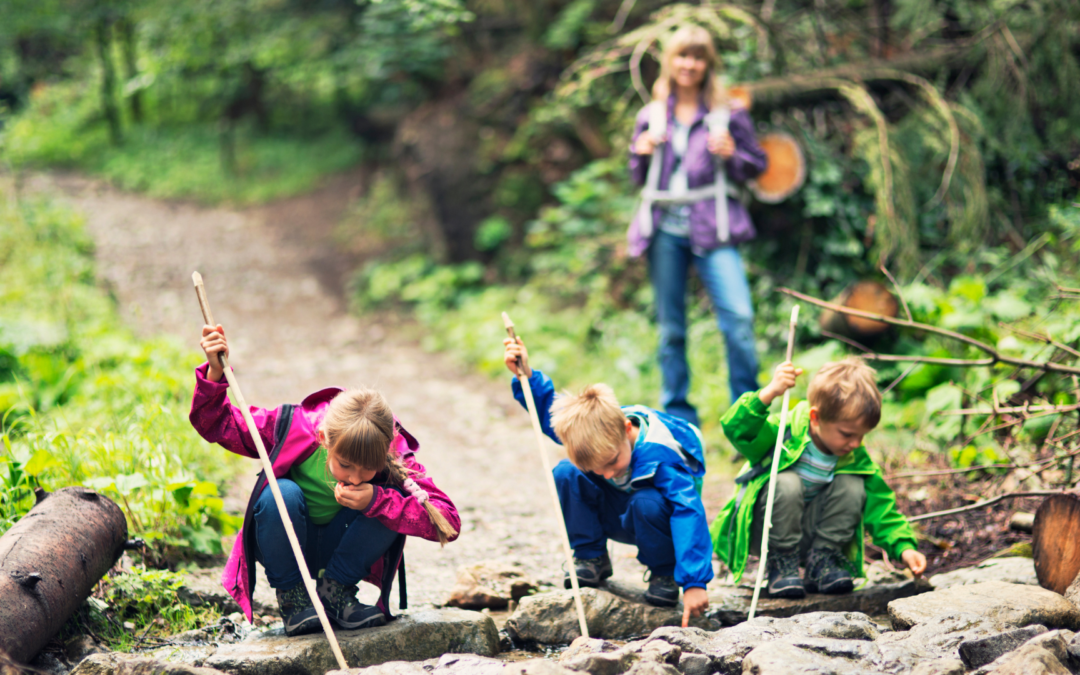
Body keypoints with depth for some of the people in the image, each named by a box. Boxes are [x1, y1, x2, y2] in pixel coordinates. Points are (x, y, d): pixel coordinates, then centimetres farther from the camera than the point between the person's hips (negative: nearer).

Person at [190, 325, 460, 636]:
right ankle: (290, 594, -11)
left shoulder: (394, 456, -27)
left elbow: (449, 522, -34)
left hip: (340, 549, 1)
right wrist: (215, 372, -34)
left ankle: (335, 588, -7)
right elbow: (215, 424, -16)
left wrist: (377, 501, -43)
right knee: (281, 494, -35)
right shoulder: (295, 429, -28)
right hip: (288, 547, -1)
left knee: (391, 499, -28)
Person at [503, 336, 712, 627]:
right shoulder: (592, 429, -22)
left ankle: (664, 573, -11)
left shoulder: (660, 455, -39)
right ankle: (591, 559, -3)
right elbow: (549, 412, -1)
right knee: (565, 474, -20)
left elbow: (688, 513, -44)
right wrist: (526, 377, -18)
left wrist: (694, 582, -51)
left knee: (646, 504, -40)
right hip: (618, 517, 5)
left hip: (655, 515, -5)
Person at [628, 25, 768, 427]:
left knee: (738, 318, -16)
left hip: (712, 229, -3)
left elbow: (757, 165, 8)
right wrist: (642, 153, -1)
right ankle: (677, 415, 17)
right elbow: (639, 179, 20)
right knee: (670, 328, 7)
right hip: (665, 229, 3)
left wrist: (732, 154, -12)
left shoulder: (728, 112, 4)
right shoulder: (652, 116, 12)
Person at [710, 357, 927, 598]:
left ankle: (821, 562, -6)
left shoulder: (856, 459, -9)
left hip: (808, 532, 4)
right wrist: (769, 394, -51)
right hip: (762, 531, -4)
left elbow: (880, 508, -6)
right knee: (787, 483, -33)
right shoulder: (785, 432, -23)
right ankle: (781, 566, -17)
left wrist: (904, 547, -21)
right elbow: (736, 430, -38)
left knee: (852, 486, -17)